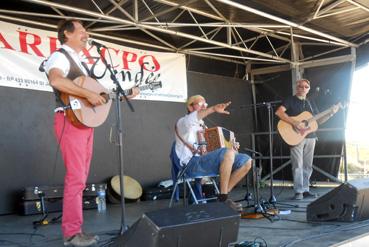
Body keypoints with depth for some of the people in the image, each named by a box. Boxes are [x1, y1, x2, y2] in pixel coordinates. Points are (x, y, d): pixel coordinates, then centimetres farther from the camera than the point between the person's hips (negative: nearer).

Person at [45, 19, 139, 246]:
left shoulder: (81, 63, 24)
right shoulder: (60, 57, -4)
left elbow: (96, 92, 22)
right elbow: (56, 80, -27)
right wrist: (88, 94, -26)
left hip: (86, 121, 9)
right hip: (70, 120, -9)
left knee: (81, 177, 8)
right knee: (76, 177, -11)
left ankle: (75, 229, 14)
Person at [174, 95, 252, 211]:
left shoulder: (202, 127, 31)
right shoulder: (183, 122, 4)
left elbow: (213, 145, 32)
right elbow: (191, 119, -22)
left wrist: (231, 146, 11)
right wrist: (213, 109, -40)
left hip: (207, 161, 8)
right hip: (194, 164, -8)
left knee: (246, 160, -6)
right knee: (228, 153, -32)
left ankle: (223, 195, -3)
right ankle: (223, 199, -22)